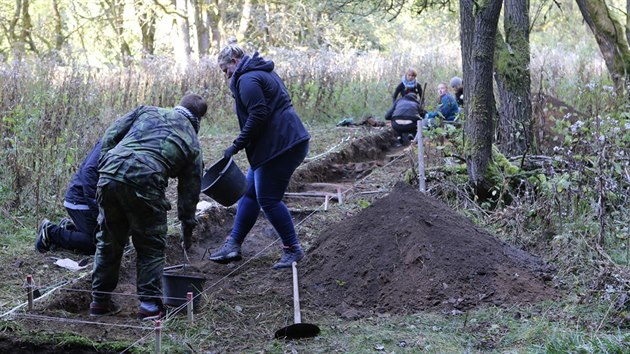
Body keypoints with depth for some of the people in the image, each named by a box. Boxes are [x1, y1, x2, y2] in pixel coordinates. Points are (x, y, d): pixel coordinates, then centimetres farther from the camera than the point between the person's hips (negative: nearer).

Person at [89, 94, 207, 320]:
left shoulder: (148, 111, 22)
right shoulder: (192, 144, 19)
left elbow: (110, 137, 14)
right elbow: (189, 191, 22)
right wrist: (187, 231, 31)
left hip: (109, 177, 3)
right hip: (145, 185, -3)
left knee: (109, 242, 19)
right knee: (151, 246, 15)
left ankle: (100, 301, 28)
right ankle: (149, 305, 13)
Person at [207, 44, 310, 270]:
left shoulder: (247, 80, -12)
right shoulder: (264, 73, 21)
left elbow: (258, 115, -22)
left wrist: (237, 146, -15)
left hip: (280, 147, -11)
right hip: (290, 143, 11)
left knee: (268, 199, -4)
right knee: (250, 192, 13)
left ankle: (292, 249, 7)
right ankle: (233, 245, 18)